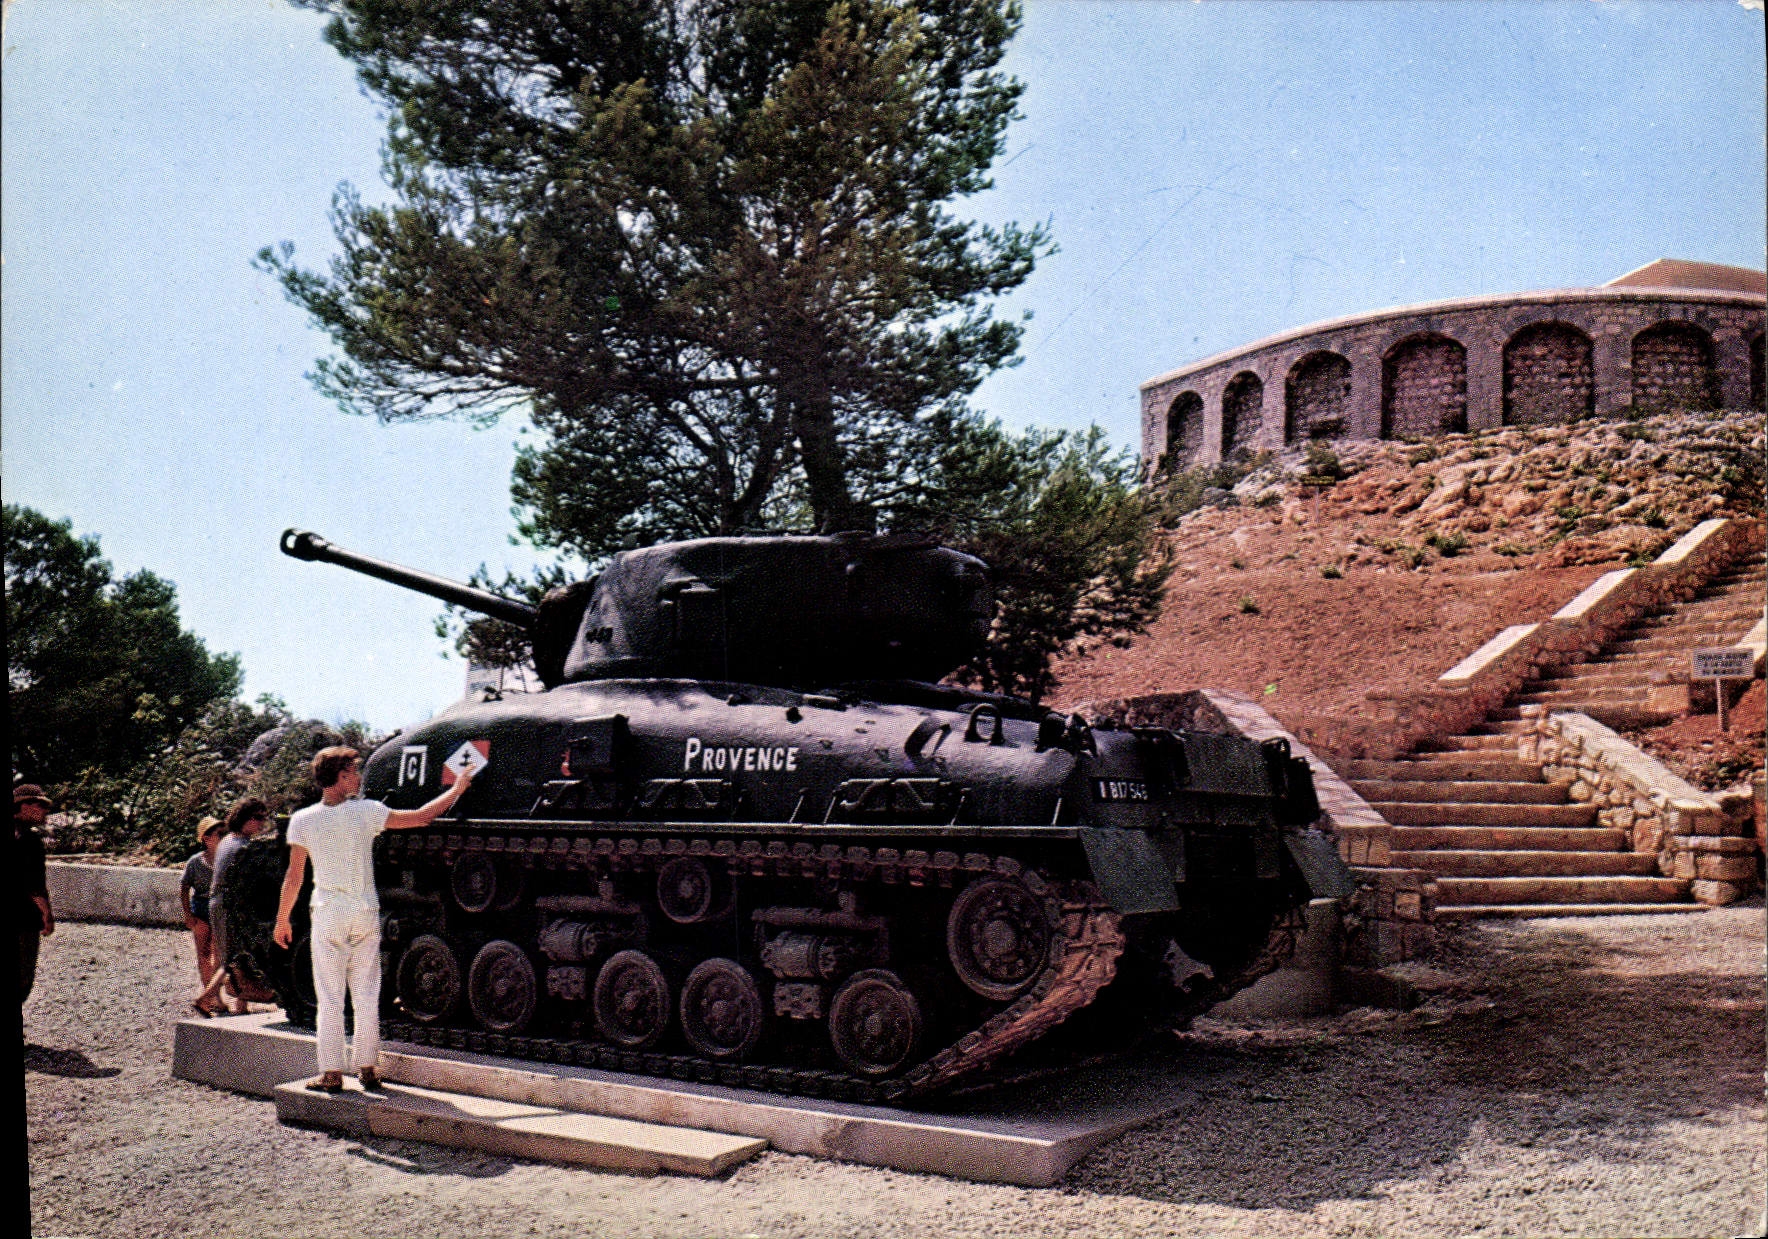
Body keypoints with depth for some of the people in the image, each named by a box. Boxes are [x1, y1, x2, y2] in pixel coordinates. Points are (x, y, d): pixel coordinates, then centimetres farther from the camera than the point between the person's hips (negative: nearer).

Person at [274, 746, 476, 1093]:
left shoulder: (303, 820, -4)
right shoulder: (366, 812, -6)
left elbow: (294, 876, 1)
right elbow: (422, 817, 0)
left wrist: (283, 919, 13)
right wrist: (457, 789, 13)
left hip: (328, 916, 0)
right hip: (365, 915, 0)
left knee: (330, 998, 4)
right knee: (367, 996, 9)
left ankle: (331, 1073, 6)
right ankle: (368, 1068, 15)